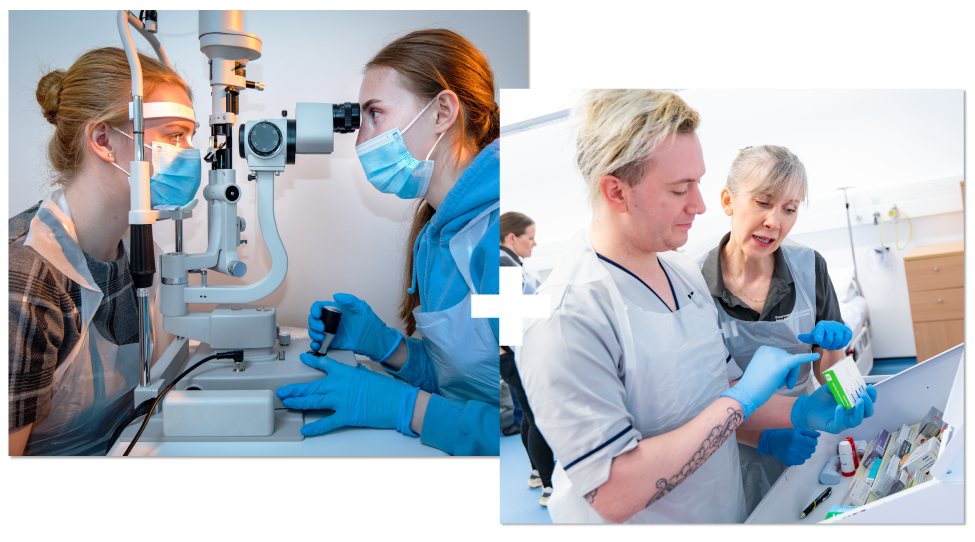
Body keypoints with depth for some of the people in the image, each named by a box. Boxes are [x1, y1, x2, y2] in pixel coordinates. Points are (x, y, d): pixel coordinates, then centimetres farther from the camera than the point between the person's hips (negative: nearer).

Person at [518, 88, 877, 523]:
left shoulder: (684, 271, -1)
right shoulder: (566, 319, -28)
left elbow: (714, 396, 8)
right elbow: (614, 495, -29)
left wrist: (802, 412, -8)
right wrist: (742, 398, -26)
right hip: (634, 518, -7)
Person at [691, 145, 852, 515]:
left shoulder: (809, 266, -7)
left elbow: (829, 377, 0)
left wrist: (833, 345, -20)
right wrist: (762, 438, -29)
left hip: (808, 438, 4)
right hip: (743, 456, -3)